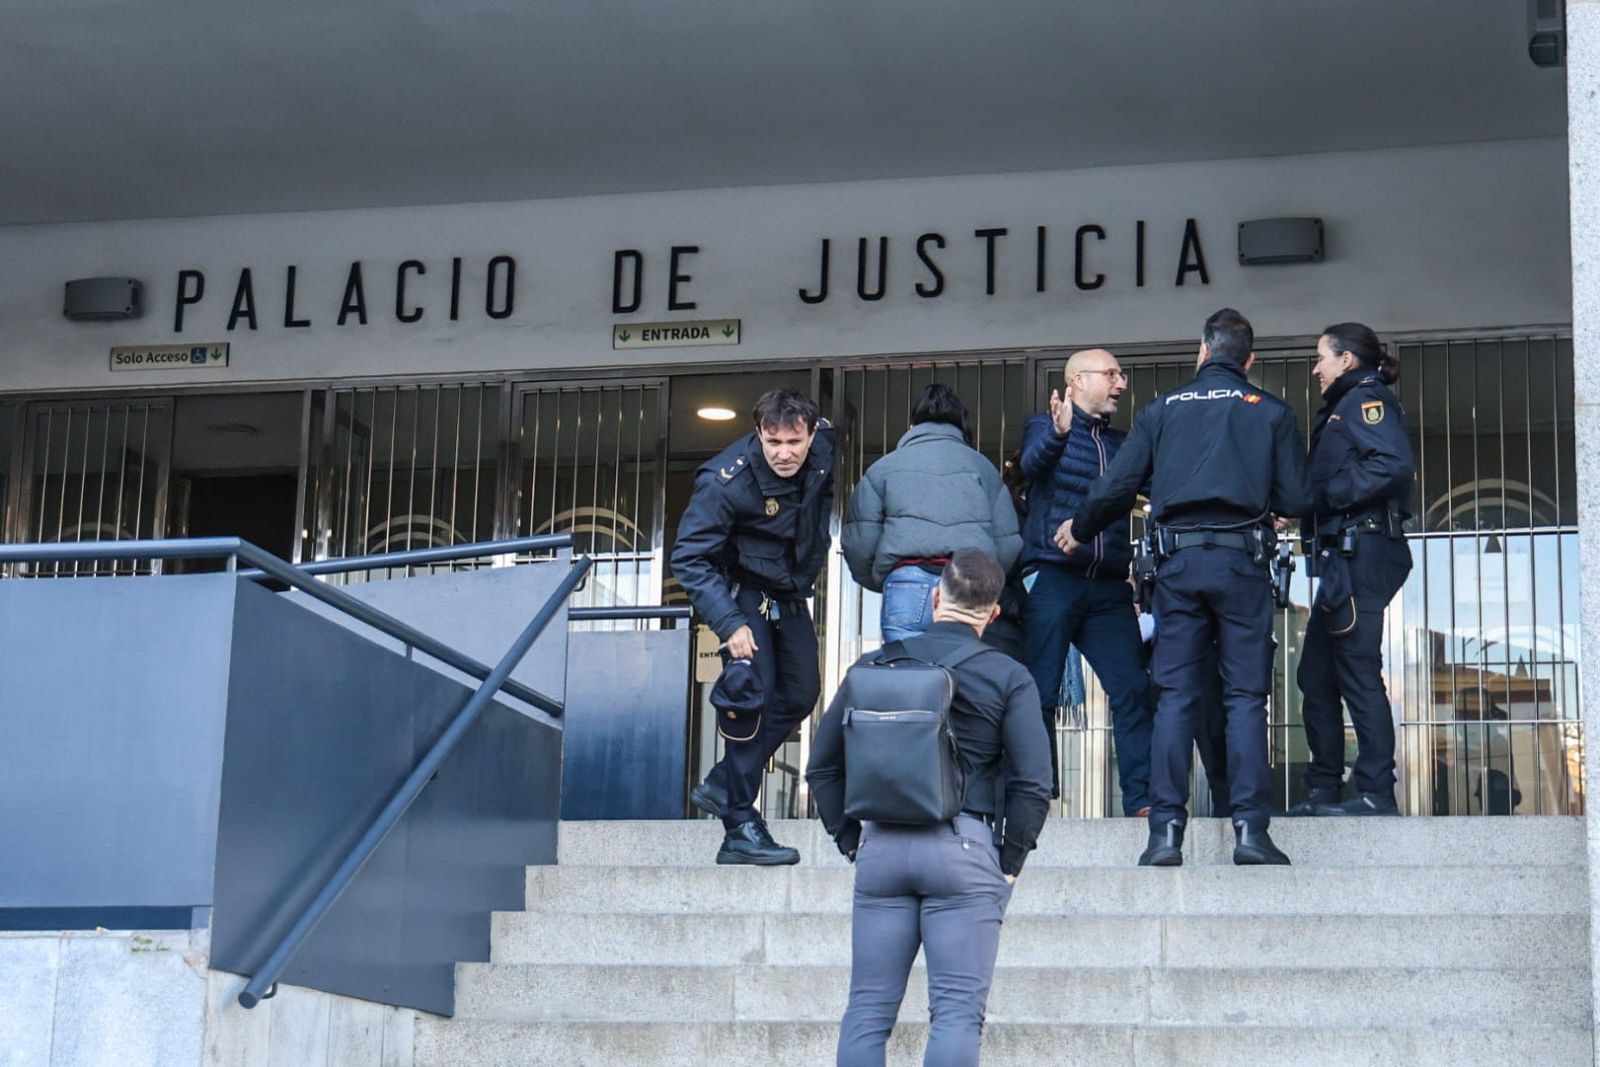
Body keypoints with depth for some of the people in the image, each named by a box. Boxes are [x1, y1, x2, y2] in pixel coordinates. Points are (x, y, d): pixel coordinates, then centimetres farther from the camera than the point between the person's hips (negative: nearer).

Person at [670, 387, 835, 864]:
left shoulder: (823, 448, -14)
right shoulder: (726, 481, -29)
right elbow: (690, 559, -26)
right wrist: (730, 624, -35)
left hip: (791, 597, 7)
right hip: (743, 595, -7)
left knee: (801, 694, 7)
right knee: (754, 695, -17)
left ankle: (720, 785, 19)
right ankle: (740, 828, -14)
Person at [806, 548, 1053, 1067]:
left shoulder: (874, 666, 8)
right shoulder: (1008, 677, 1)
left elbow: (823, 765, 11)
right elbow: (1033, 782, -5)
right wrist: (1009, 863, 4)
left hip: (880, 848, 3)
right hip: (964, 848, -3)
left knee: (868, 1008, 7)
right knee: (957, 1012, -2)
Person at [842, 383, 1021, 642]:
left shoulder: (883, 467, 16)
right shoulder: (983, 467, 20)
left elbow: (859, 544, 9)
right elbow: (1008, 545, 13)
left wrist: (882, 583, 27)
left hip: (910, 585, -2)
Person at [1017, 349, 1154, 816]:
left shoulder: (1121, 443, 21)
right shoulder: (1044, 427, 6)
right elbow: (1033, 463, -17)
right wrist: (1057, 434, -37)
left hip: (1109, 588, 4)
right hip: (1053, 580, -4)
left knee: (1132, 690, -7)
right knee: (1040, 694, -4)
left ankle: (1142, 799, -6)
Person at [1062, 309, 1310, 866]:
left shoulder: (1162, 409, 12)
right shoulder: (1272, 412, 8)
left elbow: (1115, 488, 8)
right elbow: (1295, 500, 3)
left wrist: (1079, 529, 27)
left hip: (1178, 560, 1)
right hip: (1242, 559, -1)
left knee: (1175, 696, 2)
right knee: (1245, 695, 0)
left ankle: (1166, 832, -4)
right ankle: (1250, 829, -6)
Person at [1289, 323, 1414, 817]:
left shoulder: (1365, 398, -5)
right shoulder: (1343, 408, 24)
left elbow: (1394, 462, -22)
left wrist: (1333, 495, -18)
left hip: (1361, 550, -10)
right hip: (1343, 556, 11)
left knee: (1358, 673, -10)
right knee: (1316, 676, 11)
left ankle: (1376, 793, -8)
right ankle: (1324, 792, 16)